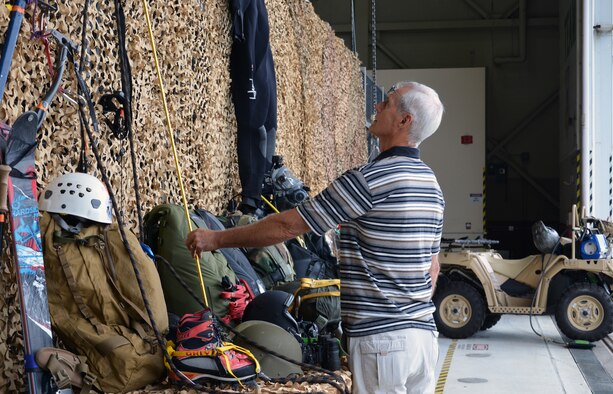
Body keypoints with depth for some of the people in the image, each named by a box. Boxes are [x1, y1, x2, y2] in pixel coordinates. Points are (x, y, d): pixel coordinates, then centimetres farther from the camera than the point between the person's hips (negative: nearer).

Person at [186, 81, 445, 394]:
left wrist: (216, 239, -2)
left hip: (381, 337, -8)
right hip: (425, 333, 8)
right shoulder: (432, 184, 11)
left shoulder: (370, 179, -16)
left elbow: (287, 226, -12)